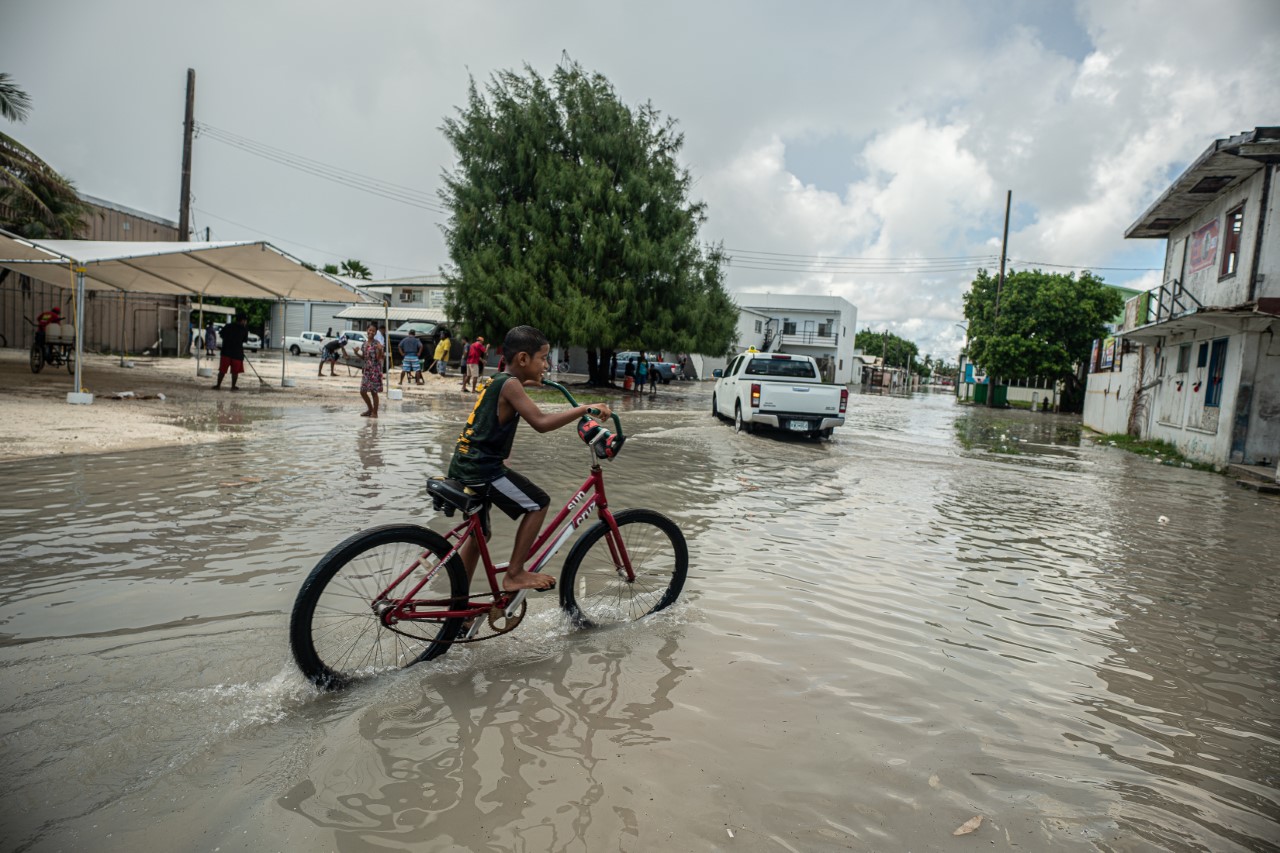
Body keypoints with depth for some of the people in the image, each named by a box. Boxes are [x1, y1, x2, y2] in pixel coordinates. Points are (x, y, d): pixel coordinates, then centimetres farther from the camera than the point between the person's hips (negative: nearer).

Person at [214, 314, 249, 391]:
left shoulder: (227, 326, 3)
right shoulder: (243, 329, -4)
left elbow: (222, 335, 16)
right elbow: (245, 339, 9)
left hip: (226, 351, 3)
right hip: (237, 352, -3)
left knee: (222, 369, 10)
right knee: (235, 371, 4)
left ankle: (218, 384, 13)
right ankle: (233, 386, 6)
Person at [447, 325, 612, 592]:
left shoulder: (496, 381, 14)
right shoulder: (509, 384, -14)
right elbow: (541, 422, -26)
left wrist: (525, 383, 54)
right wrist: (585, 408, -25)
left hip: (463, 467, 10)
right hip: (481, 470, -10)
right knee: (538, 503, -2)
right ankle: (514, 575, 3)